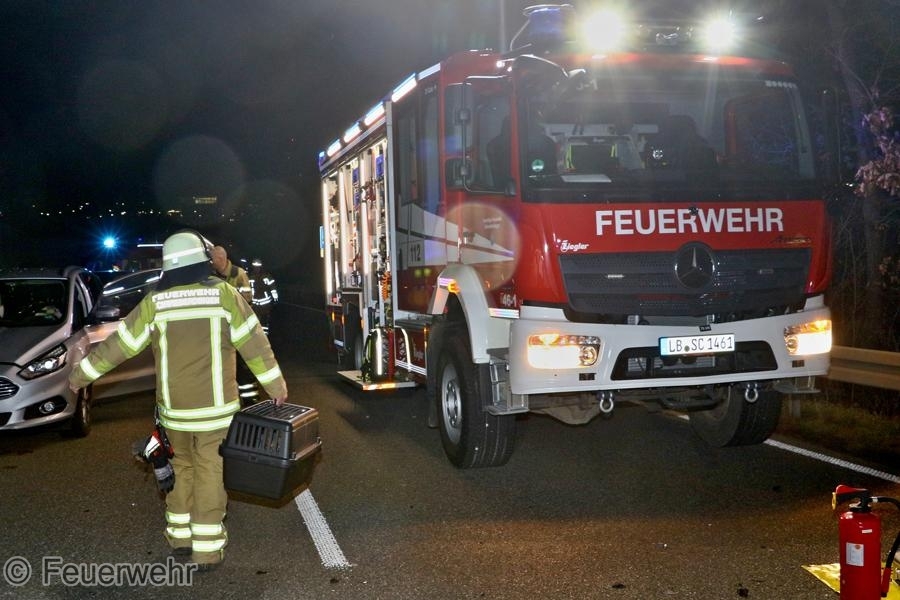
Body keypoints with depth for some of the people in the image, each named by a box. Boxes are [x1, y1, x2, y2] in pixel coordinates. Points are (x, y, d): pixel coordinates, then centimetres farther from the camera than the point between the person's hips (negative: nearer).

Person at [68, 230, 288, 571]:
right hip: (215, 408, -2)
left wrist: (81, 374, 16)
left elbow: (119, 344, 3)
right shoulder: (224, 295, -7)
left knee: (181, 467, 21)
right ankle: (207, 549, 7)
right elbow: (254, 343, -5)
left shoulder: (155, 302, -3)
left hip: (173, 409, 2)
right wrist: (276, 385, 4)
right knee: (210, 474, 4)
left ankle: (179, 536, 27)